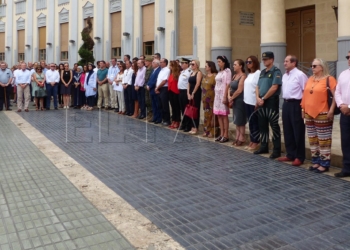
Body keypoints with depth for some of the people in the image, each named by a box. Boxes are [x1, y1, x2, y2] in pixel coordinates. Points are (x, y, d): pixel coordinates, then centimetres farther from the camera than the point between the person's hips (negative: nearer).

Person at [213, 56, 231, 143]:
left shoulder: (227, 71, -8)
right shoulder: (219, 72, 16)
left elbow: (227, 85, -14)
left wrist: (225, 97, -19)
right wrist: (216, 95, 12)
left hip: (223, 95, -8)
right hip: (217, 95, 8)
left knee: (224, 115, -4)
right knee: (219, 115, 8)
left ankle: (226, 135, 1)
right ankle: (221, 134, 14)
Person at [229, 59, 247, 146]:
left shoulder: (243, 76, -14)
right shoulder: (234, 76, 13)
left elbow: (239, 90, -19)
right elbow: (230, 87, 11)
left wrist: (232, 98, -9)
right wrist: (229, 97, -5)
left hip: (240, 100, -9)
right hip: (234, 100, 9)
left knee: (241, 121, -1)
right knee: (236, 120, 11)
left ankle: (241, 139, 7)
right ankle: (237, 138, 18)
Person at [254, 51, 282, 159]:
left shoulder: (276, 71, -9)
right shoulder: (262, 72, 16)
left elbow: (274, 88, -18)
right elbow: (258, 87, 14)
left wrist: (263, 98, -12)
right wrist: (258, 98, -3)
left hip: (272, 101, -8)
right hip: (261, 102, 8)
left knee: (274, 126, -3)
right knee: (262, 125, 12)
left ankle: (277, 150, 3)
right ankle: (264, 147, 23)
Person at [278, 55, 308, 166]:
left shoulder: (300, 75, -11)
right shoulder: (284, 76, 14)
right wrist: (285, 102, 15)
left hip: (296, 105, -8)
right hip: (286, 104, 8)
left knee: (298, 132, 0)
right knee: (288, 131, 13)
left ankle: (299, 157, 9)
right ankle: (290, 154, 24)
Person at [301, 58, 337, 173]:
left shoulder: (329, 79, -9)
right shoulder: (310, 79, 12)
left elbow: (336, 95, -13)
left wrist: (331, 110, -16)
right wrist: (303, 108, 12)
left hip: (322, 115, -7)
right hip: (309, 114, 7)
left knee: (323, 140, 0)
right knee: (312, 139, 12)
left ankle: (324, 164, 8)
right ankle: (316, 162, 22)